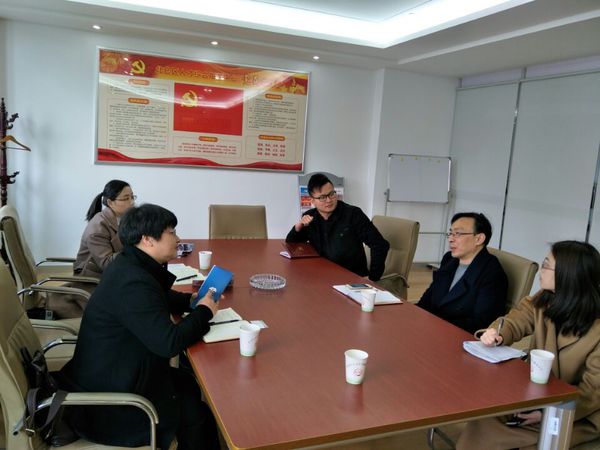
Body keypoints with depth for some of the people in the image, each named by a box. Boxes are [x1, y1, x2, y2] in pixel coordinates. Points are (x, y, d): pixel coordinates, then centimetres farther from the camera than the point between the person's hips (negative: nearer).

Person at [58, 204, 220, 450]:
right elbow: (169, 342, -32)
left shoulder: (131, 264, 1)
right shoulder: (132, 282, -30)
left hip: (111, 373, 9)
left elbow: (159, 298, 20)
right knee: (196, 412, 3)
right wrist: (203, 311, -16)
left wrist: (192, 300, 3)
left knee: (188, 384, 15)